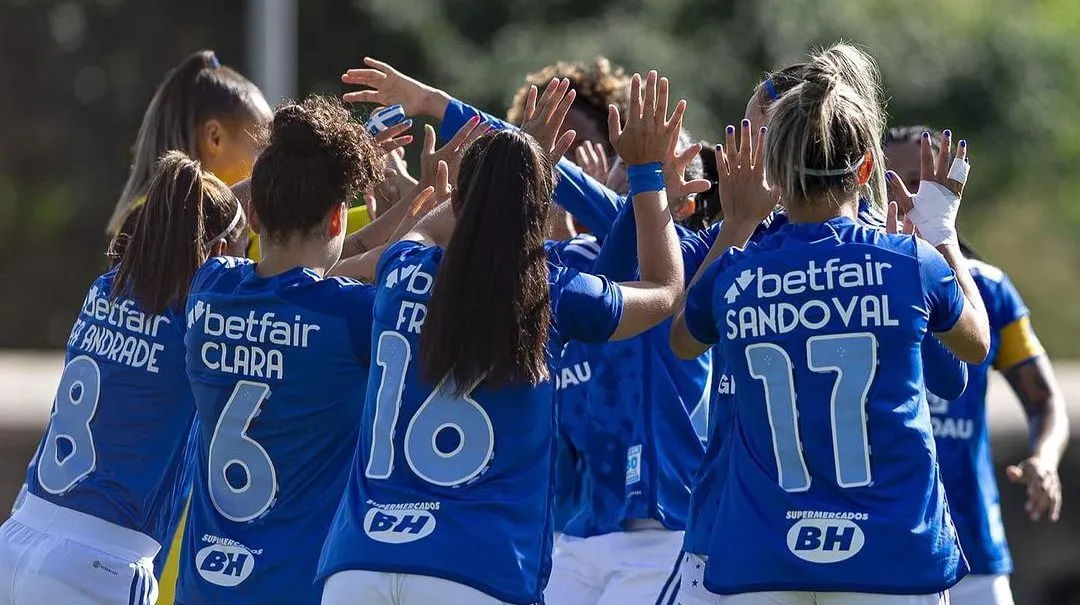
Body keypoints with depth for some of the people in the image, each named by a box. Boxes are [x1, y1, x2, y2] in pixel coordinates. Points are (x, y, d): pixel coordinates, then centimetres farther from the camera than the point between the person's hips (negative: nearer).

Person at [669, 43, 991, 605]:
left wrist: (736, 226, 26)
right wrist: (942, 231, 29)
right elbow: (976, 344, 18)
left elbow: (683, 341, 23)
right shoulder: (912, 263, -6)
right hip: (895, 559, -1)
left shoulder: (732, 278, -3)